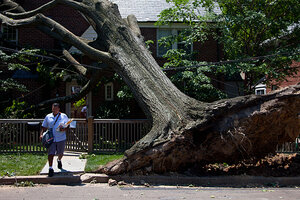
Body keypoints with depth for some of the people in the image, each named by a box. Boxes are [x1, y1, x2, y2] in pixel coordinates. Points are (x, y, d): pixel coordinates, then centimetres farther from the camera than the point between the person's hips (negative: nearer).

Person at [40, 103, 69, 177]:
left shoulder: (64, 116, 5)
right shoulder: (48, 117, 9)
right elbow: (44, 127, 13)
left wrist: (64, 129, -15)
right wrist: (41, 134, -2)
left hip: (61, 138, 0)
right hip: (51, 138, 0)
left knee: (60, 153, 14)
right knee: (51, 153, -9)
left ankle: (59, 160, 47)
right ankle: (50, 168, -3)